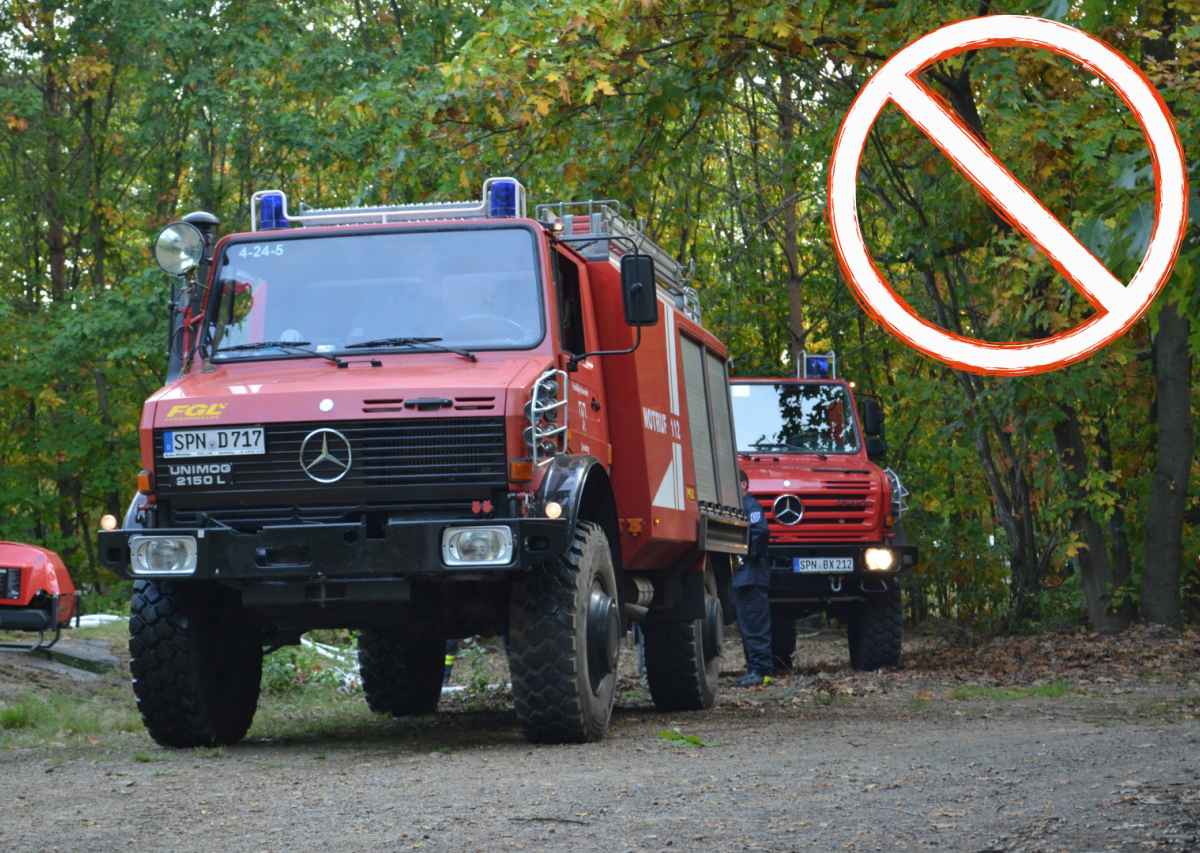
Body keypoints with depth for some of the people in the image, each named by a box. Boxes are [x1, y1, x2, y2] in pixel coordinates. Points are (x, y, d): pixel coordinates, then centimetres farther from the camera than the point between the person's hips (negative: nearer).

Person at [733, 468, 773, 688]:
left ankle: (760, 671, -9)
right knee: (747, 627, 12)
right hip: (740, 577, 10)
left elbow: (762, 531, -25)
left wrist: (754, 555, -15)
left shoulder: (751, 505, -9)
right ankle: (753, 669, 15)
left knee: (755, 627, -9)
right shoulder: (736, 507, 21)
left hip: (751, 576, -10)